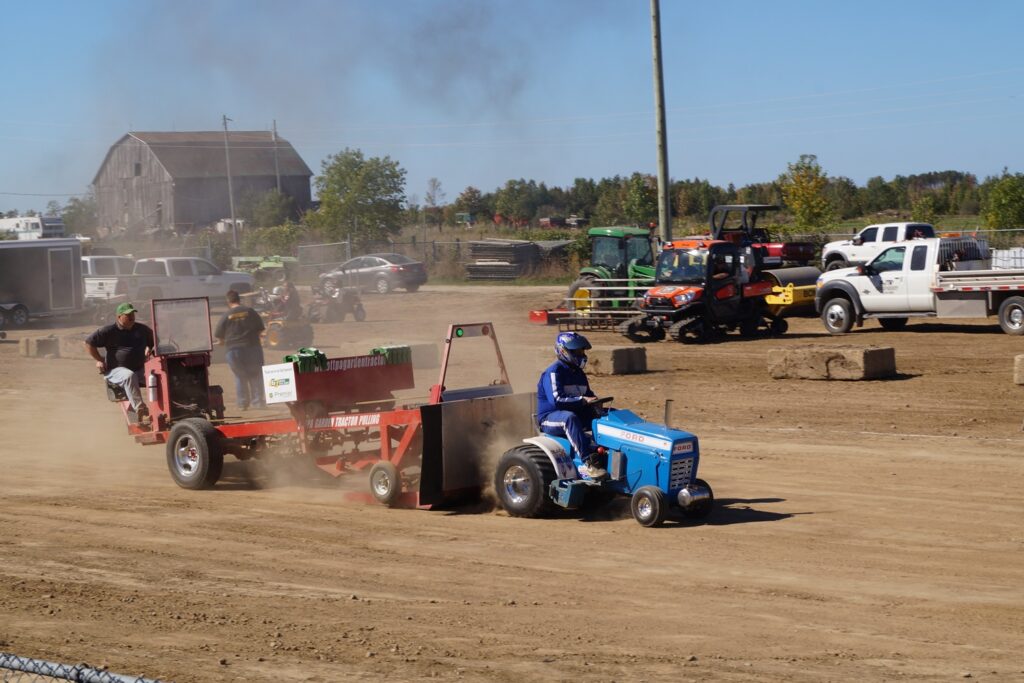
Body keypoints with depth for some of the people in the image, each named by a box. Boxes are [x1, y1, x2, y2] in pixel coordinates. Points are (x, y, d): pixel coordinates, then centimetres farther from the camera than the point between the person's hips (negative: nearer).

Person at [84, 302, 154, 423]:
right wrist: (99, 360, 0)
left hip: (140, 369, 4)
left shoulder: (142, 329, 15)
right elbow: (89, 342, 3)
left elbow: (154, 341, 34)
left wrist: (149, 349, 15)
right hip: (116, 370, -4)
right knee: (129, 376, -41)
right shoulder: (109, 331, 0)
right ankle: (141, 411, -44)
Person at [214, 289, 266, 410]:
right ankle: (257, 401, 4)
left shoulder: (226, 316, -3)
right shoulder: (250, 312, 0)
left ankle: (243, 403, 10)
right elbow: (260, 329, 7)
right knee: (256, 376, 8)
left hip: (234, 349, 0)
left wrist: (223, 341, 23)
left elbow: (219, 337, 1)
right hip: (252, 348, 0)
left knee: (240, 377, 11)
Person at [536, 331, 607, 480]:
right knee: (570, 418, -42)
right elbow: (556, 400, -27)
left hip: (576, 414, 8)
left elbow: (588, 395, 19)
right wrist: (582, 400, -32)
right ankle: (589, 463, -49)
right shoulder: (553, 372, -14)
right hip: (550, 419, -8)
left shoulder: (578, 373, 13)